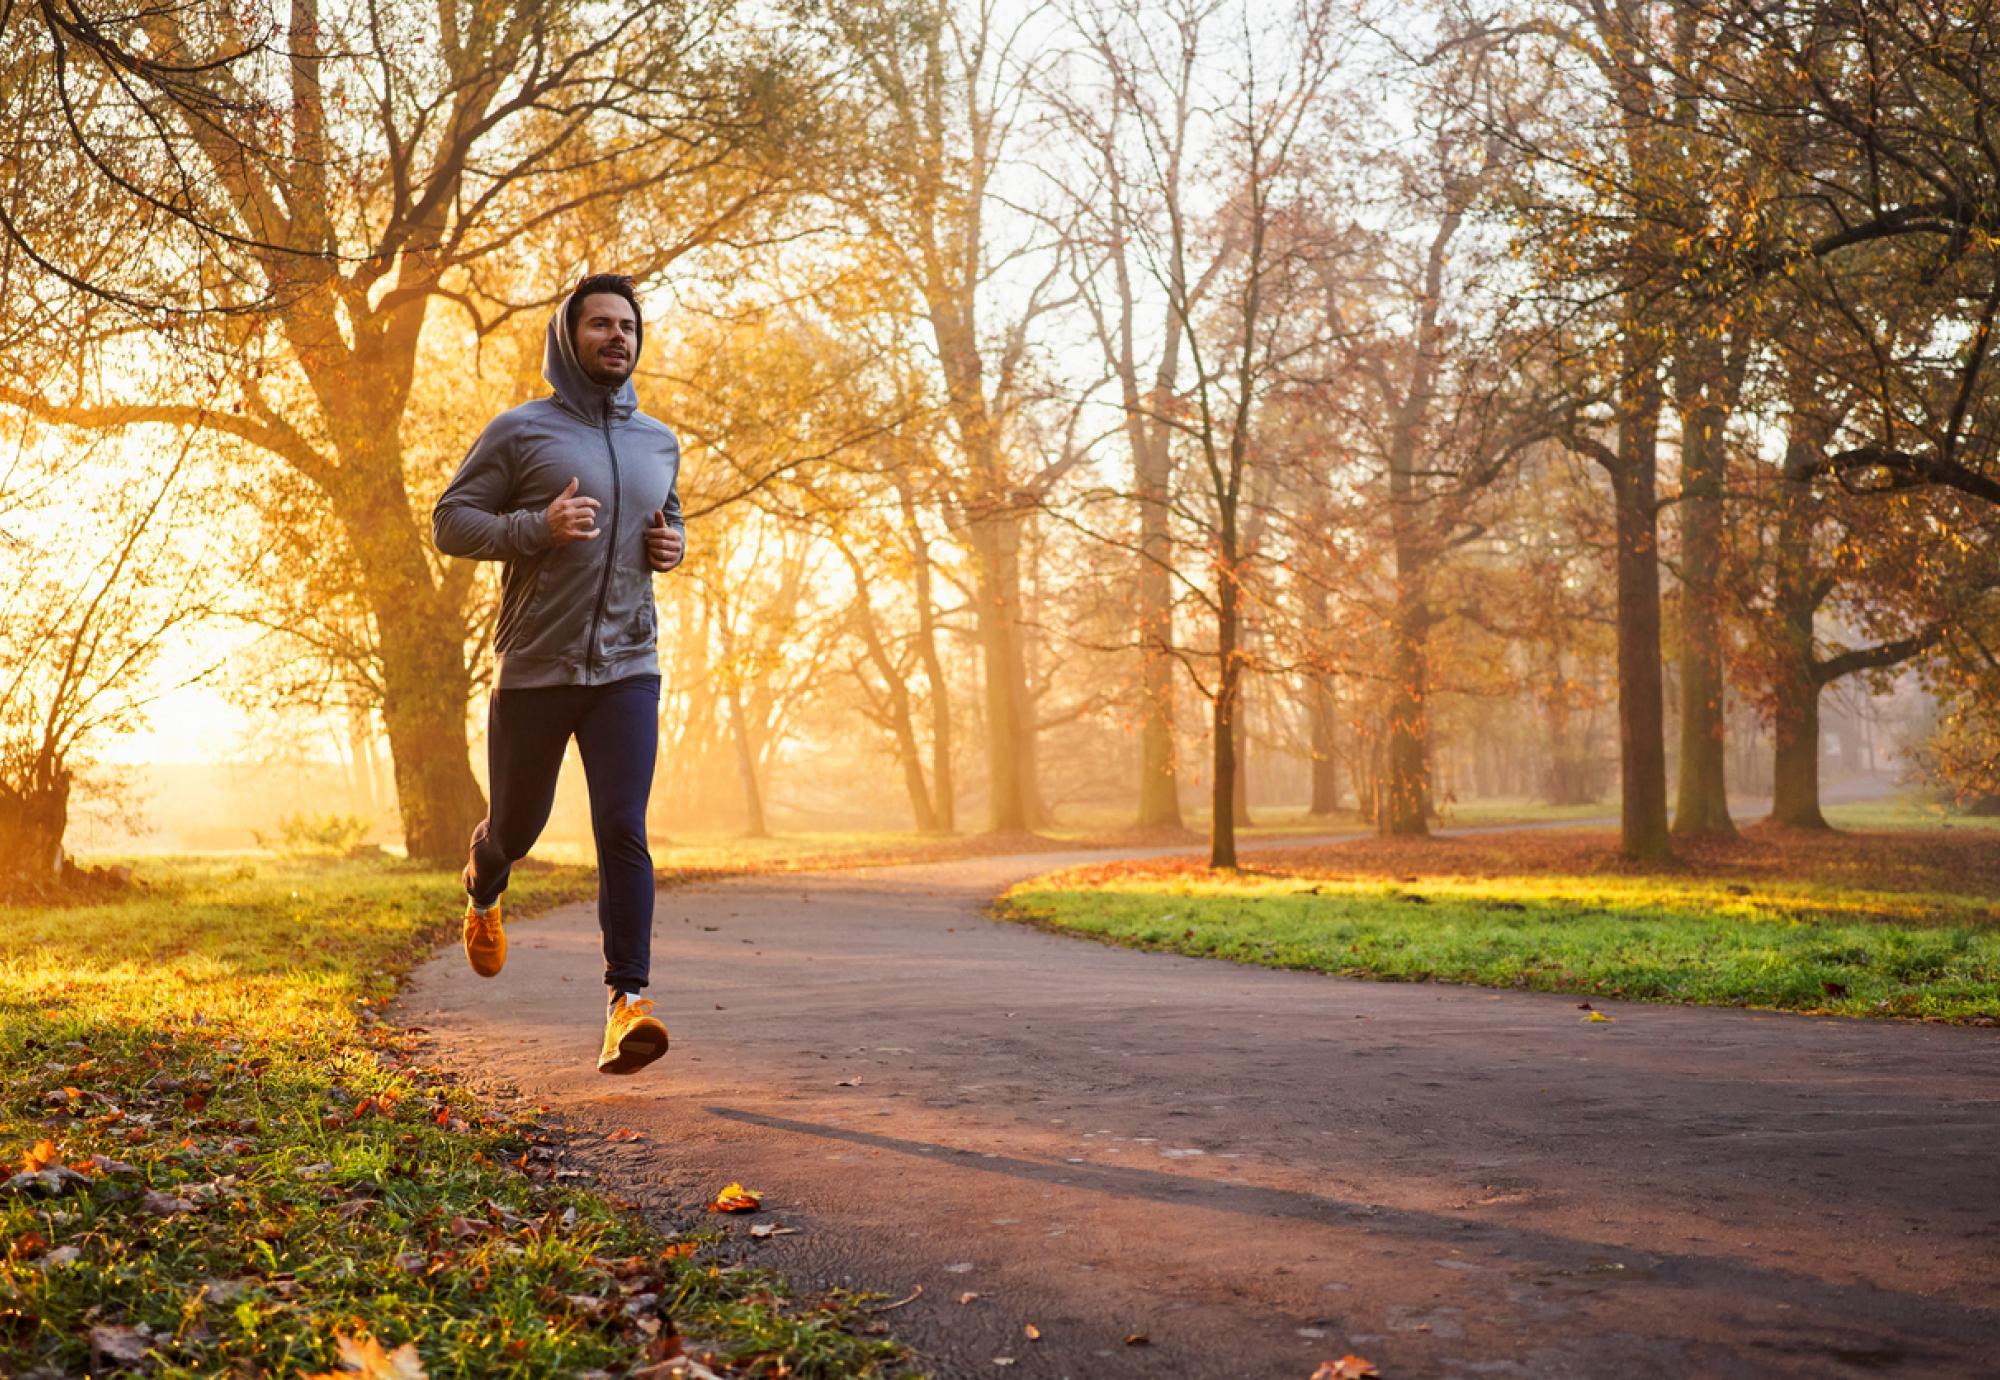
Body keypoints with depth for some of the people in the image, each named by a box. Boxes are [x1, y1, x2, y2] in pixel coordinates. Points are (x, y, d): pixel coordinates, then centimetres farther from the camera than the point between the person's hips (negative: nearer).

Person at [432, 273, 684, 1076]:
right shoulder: (519, 432, -2)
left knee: (623, 831, -12)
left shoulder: (658, 443, 12)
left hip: (627, 668, 2)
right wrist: (538, 528, -19)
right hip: (534, 669, -2)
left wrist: (673, 544, 4)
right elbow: (449, 522, -3)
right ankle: (483, 894, 50)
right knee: (517, 823, 14)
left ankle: (627, 1000, -12)